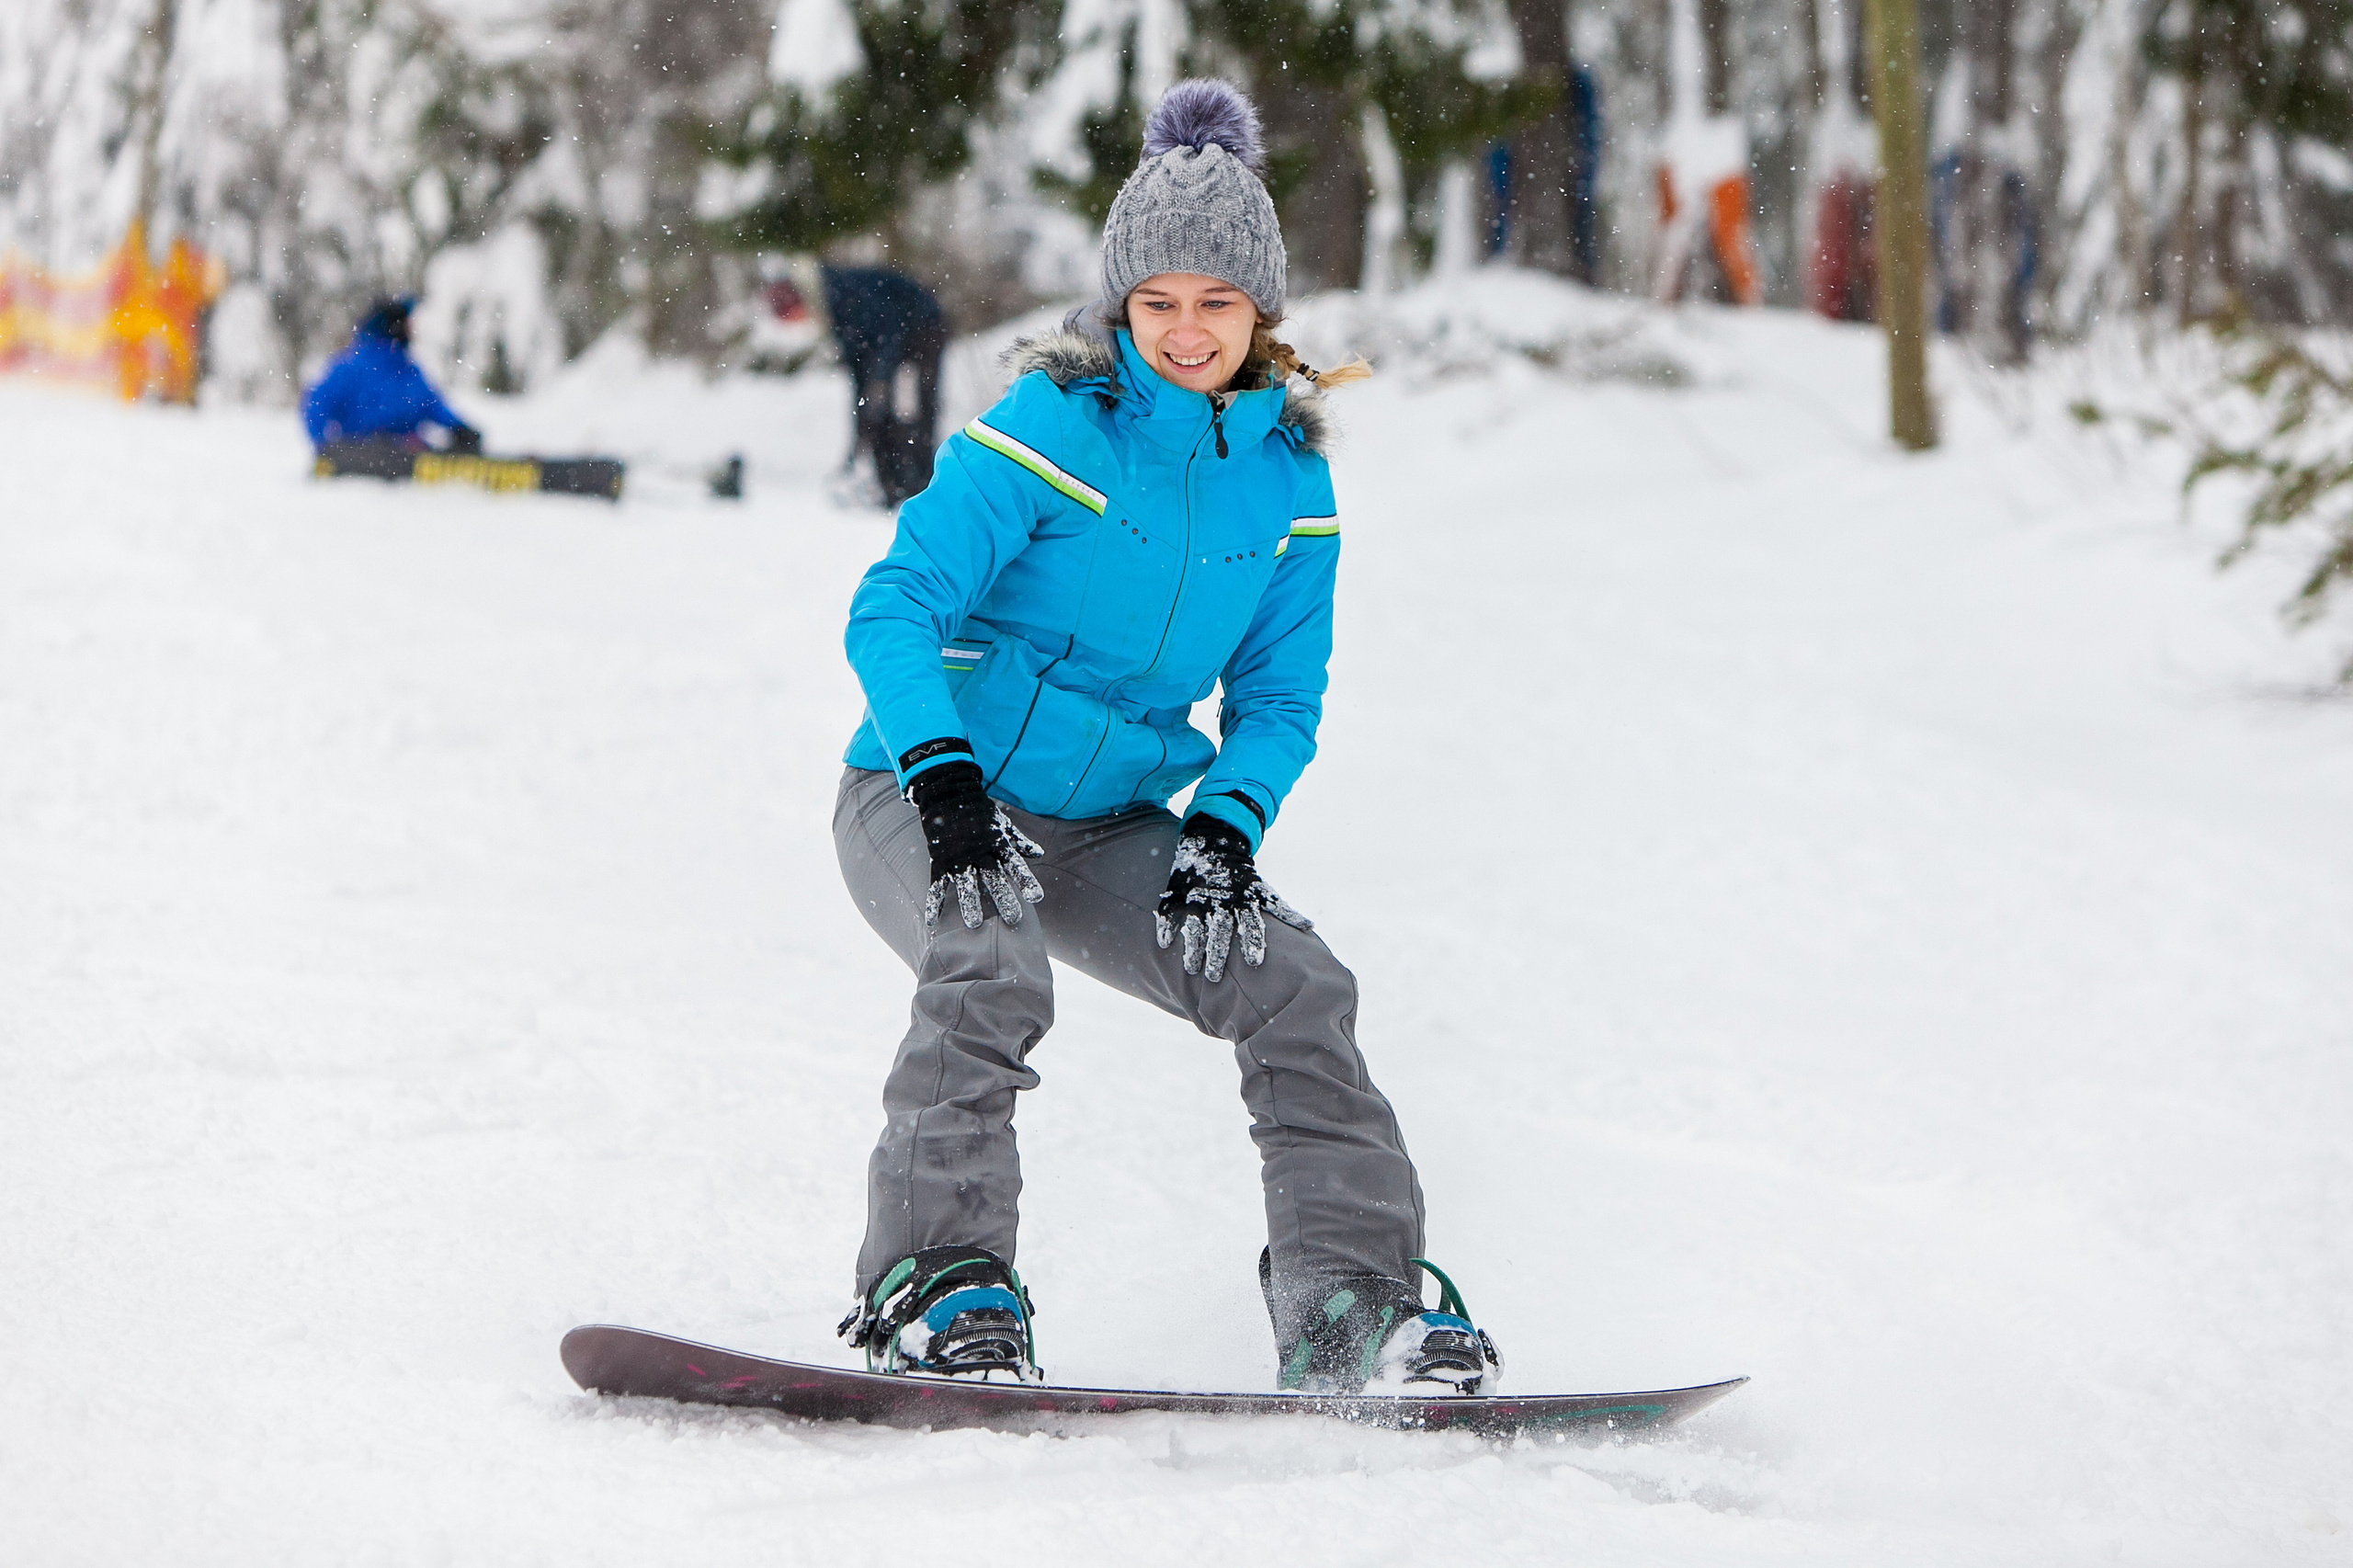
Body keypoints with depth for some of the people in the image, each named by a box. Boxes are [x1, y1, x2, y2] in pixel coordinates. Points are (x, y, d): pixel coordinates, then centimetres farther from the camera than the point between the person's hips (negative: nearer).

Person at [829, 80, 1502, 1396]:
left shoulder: (1289, 481, 2)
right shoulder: (1050, 428, -14)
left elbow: (1279, 698, 6)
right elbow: (894, 609, -18)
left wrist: (1225, 824, -14)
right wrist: (946, 782, -33)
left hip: (1109, 827, 5)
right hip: (929, 803, -5)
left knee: (1292, 982, -13)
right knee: (992, 968, -34)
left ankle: (1356, 1305, -8)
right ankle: (937, 1289, -30)